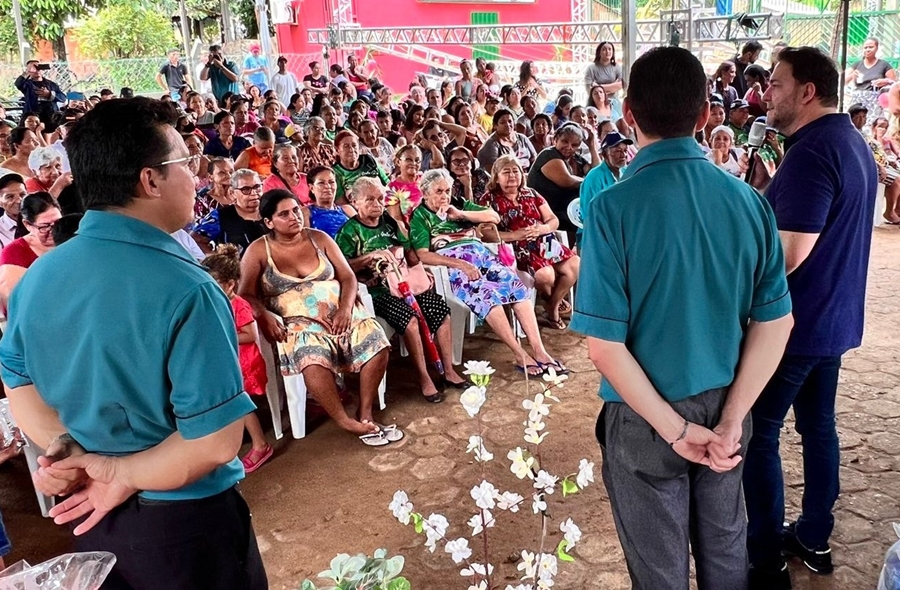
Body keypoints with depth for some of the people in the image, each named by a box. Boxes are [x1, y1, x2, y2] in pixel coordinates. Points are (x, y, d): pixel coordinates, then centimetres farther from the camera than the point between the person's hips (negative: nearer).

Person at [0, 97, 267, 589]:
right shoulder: (185, 290, -26)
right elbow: (215, 443, -28)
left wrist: (65, 451, -7)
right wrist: (121, 474, -15)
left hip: (92, 514, 6)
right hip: (183, 522, -6)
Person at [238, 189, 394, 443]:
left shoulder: (319, 238, 10)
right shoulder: (258, 251, 4)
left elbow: (348, 277, 9)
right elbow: (246, 294, -2)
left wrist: (345, 308, -10)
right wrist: (264, 316, -23)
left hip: (340, 313, 4)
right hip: (298, 322, -3)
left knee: (376, 342, -23)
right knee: (313, 359, -36)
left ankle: (365, 412, -7)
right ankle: (344, 420, -17)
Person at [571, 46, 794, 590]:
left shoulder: (611, 208, -20)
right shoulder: (749, 201, -7)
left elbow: (605, 345, -21)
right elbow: (776, 323, -5)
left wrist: (675, 429, -12)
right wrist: (730, 420, -6)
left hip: (646, 420, -4)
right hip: (725, 407, 4)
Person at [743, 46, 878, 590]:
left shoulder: (811, 153, -22)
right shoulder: (853, 142, 9)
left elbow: (787, 255, -26)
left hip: (796, 322, -10)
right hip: (834, 318, 10)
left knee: (758, 434, 1)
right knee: (818, 424, 18)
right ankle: (814, 538, 32)